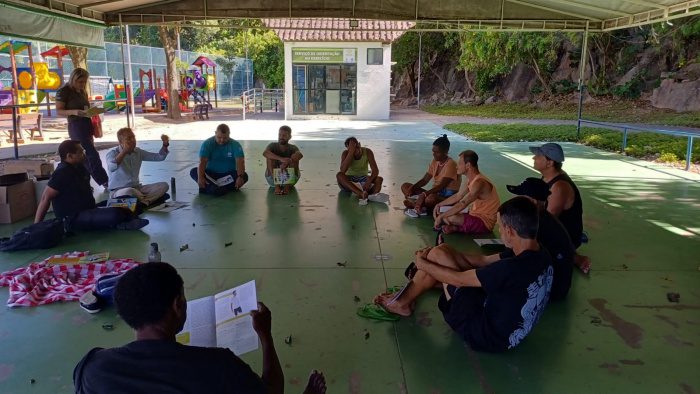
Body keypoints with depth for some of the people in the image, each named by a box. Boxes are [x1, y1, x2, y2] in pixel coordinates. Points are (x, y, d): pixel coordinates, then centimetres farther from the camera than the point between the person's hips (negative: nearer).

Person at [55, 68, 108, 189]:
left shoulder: (82, 92, 16)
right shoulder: (63, 91, -6)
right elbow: (59, 111, -9)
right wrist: (74, 112, -26)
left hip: (87, 125, 8)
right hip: (76, 126, -8)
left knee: (85, 157, 9)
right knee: (92, 154, -14)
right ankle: (105, 183, -17)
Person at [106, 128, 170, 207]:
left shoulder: (138, 152, 8)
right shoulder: (113, 153, -9)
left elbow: (159, 157, 9)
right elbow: (111, 168, -32)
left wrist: (165, 145, -8)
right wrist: (124, 151, -31)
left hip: (137, 188, 6)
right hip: (117, 191, -6)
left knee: (164, 185, -11)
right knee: (129, 191, -42)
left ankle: (142, 202, -28)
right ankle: (152, 198, -16)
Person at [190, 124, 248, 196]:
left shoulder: (235, 145, -10)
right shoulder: (207, 144, -11)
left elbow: (240, 162, -23)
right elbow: (202, 162, -22)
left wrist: (240, 177, -42)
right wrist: (200, 177, -40)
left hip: (229, 174, 0)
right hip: (211, 173, 1)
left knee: (244, 176, -29)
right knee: (193, 172, -25)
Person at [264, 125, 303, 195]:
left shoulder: (292, 148, -7)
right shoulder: (273, 145, -6)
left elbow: (300, 155, -31)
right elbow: (265, 153, -30)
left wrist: (286, 163, -48)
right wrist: (281, 159, -46)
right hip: (273, 179, 0)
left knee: (294, 157, -20)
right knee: (270, 157, -21)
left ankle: (287, 186, -23)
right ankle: (276, 186, -25)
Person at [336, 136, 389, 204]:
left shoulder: (367, 152, -10)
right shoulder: (346, 153, -12)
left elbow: (375, 170, -18)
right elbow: (342, 170, -30)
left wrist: (369, 181, -38)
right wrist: (351, 152, -32)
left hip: (363, 180, 1)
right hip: (348, 182, -1)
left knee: (379, 179, -24)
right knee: (339, 175, -32)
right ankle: (361, 193, -51)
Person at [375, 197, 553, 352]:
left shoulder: (512, 268, -32)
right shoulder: (541, 256, -5)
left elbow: (459, 279, -19)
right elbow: (485, 263, 6)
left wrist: (423, 264, -4)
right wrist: (451, 254, 8)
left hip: (488, 336, -8)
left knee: (437, 255, -6)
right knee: (443, 251, 10)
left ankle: (403, 302, 15)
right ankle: (409, 295, 29)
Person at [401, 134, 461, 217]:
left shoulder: (450, 164, -16)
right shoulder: (435, 161, 9)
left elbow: (441, 186, -24)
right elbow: (425, 180, 9)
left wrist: (424, 194, -33)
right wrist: (412, 188, -9)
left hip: (448, 196, -9)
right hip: (435, 192, 9)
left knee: (431, 198, -44)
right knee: (405, 186, 0)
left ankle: (413, 204, -14)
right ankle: (421, 207, -25)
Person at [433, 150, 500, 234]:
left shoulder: (479, 183, -26)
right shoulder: (471, 180, 7)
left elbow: (462, 204, -32)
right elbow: (457, 196, 17)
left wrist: (441, 217, -28)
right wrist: (439, 205, 10)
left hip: (485, 222, -10)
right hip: (475, 215, 10)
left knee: (449, 217, -31)